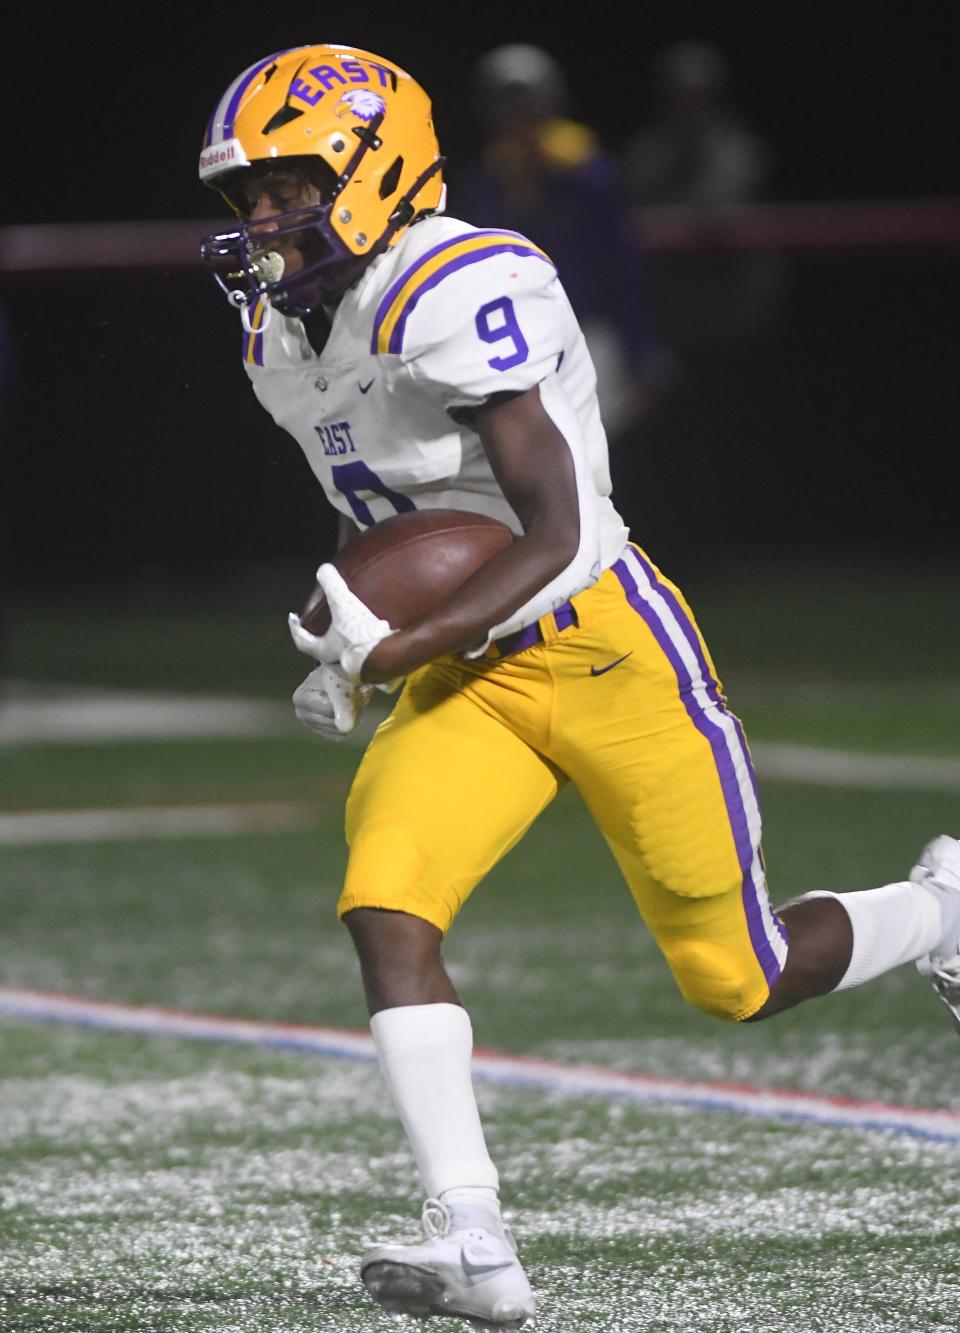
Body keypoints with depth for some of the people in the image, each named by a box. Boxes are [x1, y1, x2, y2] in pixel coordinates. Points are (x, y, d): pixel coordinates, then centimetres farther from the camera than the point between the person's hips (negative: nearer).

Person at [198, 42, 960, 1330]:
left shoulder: (454, 295, -23)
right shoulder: (285, 338, 5)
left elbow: (555, 533, -25)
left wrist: (391, 652, -32)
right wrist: (358, 647, 5)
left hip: (606, 653, -7)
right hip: (463, 682, 7)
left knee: (734, 980, 5)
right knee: (384, 910, -19)